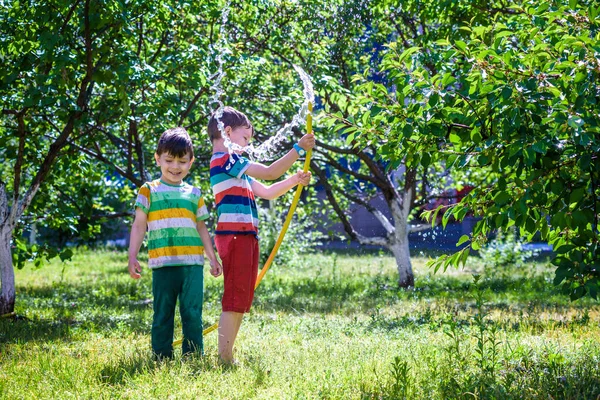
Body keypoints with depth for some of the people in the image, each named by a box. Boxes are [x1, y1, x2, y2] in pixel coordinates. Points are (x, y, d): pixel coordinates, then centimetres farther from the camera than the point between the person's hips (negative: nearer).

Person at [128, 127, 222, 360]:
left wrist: (213, 258, 19)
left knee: (193, 314, 0)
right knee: (162, 316, 4)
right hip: (163, 264, -2)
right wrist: (132, 258, -3)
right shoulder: (149, 190, 6)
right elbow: (139, 225, 4)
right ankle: (161, 360, 10)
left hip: (192, 263, 2)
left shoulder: (194, 194, 14)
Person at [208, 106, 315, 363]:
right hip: (234, 235, -10)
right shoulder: (224, 159, -8)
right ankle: (225, 357, -11)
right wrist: (299, 149, -10)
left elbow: (267, 192, 24)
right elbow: (269, 173, -14)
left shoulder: (234, 167, 23)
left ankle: (227, 355, 16)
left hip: (245, 237, 10)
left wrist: (294, 180, 13)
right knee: (234, 301, -11)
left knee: (241, 302, 13)